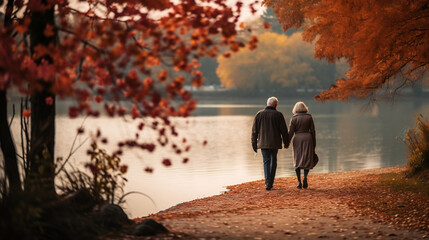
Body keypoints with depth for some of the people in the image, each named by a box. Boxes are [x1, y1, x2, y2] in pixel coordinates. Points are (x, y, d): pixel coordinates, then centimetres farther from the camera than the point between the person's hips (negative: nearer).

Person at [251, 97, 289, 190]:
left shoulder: (259, 114, 2)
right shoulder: (278, 115, -4)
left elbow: (254, 130, 3)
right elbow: (284, 130, -2)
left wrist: (254, 144, 9)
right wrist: (286, 142, 9)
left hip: (263, 143, 1)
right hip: (275, 143, -1)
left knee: (266, 162, 6)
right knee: (273, 161, 11)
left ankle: (267, 182, -9)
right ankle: (270, 183, 12)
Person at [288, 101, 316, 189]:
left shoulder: (294, 118, -2)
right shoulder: (309, 117, 1)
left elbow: (291, 132, -7)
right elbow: (313, 131, 0)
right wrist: (314, 143, 7)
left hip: (297, 139, 0)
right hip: (307, 139, 0)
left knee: (298, 161, 7)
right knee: (307, 160, 5)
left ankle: (299, 182, 0)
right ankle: (305, 177, -19)